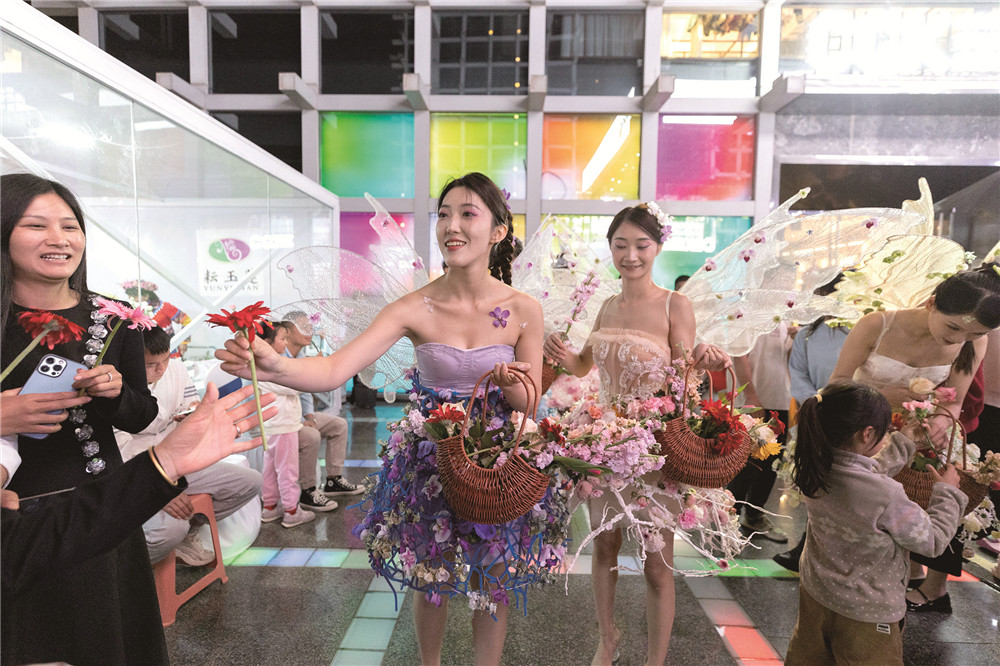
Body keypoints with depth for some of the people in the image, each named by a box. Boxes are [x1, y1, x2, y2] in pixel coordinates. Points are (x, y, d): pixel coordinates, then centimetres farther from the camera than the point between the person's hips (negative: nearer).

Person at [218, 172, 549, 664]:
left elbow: (528, 402, -5)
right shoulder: (415, 308, -15)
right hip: (429, 460, 0)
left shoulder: (523, 309, -12)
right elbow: (335, 369, -25)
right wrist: (276, 366, -44)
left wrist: (509, 383, -27)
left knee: (493, 587, 16)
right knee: (429, 581, 19)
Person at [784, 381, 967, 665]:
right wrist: (947, 491, 0)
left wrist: (903, 443, 16)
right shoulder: (887, 496, -34)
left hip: (814, 591, 5)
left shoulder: (814, 469, -15)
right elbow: (933, 541, -15)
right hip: (864, 614, -5)